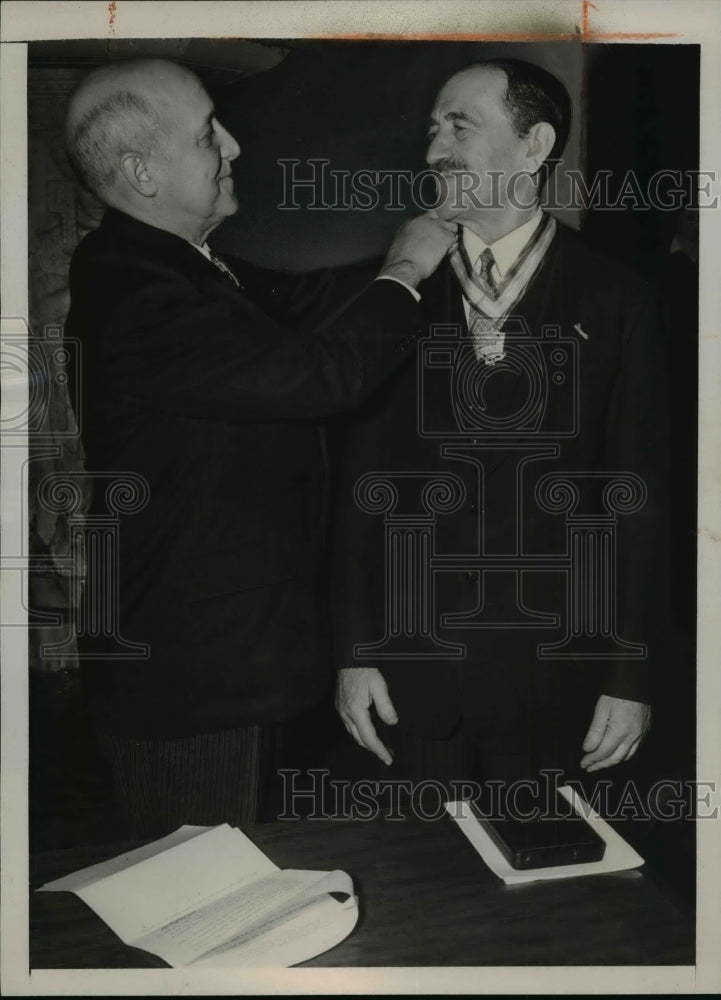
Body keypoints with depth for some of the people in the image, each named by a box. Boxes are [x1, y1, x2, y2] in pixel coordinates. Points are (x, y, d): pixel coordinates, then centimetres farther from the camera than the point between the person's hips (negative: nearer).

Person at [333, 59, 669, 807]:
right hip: (409, 666, 2)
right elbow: (360, 476, 3)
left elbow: (637, 493, -3)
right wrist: (353, 651, 0)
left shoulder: (610, 301, -2)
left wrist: (631, 676, -4)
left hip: (553, 671, -1)